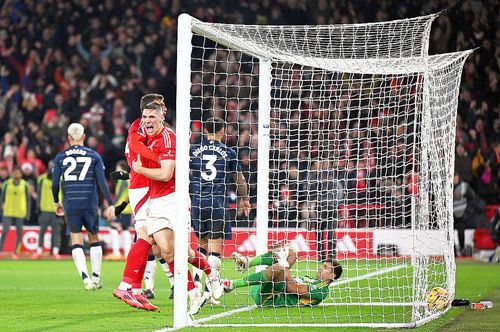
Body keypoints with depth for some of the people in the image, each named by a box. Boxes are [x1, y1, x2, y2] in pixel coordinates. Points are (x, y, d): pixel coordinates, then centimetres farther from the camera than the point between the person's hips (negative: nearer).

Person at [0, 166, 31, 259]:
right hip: (8, 213, 0)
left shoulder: (25, 185, 3)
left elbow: (28, 199, 7)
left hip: (20, 213, 0)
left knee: (19, 233, 2)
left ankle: (15, 252, 12)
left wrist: (28, 213, 2)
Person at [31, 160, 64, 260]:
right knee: (42, 231, 3)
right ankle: (39, 252, 6)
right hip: (45, 209, 0)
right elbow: (39, 193, 7)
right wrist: (38, 206, 1)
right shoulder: (42, 179, 7)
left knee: (57, 231, -2)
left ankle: (55, 252, 0)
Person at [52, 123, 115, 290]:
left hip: (70, 205, 0)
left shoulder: (60, 157, 4)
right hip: (90, 204, 0)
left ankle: (86, 278, -17)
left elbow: (55, 184, 3)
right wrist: (110, 204, -3)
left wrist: (57, 203, 19)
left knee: (76, 243, 1)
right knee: (94, 239, 16)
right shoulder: (93, 156, 2)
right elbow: (102, 182, -4)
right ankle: (96, 278, 13)